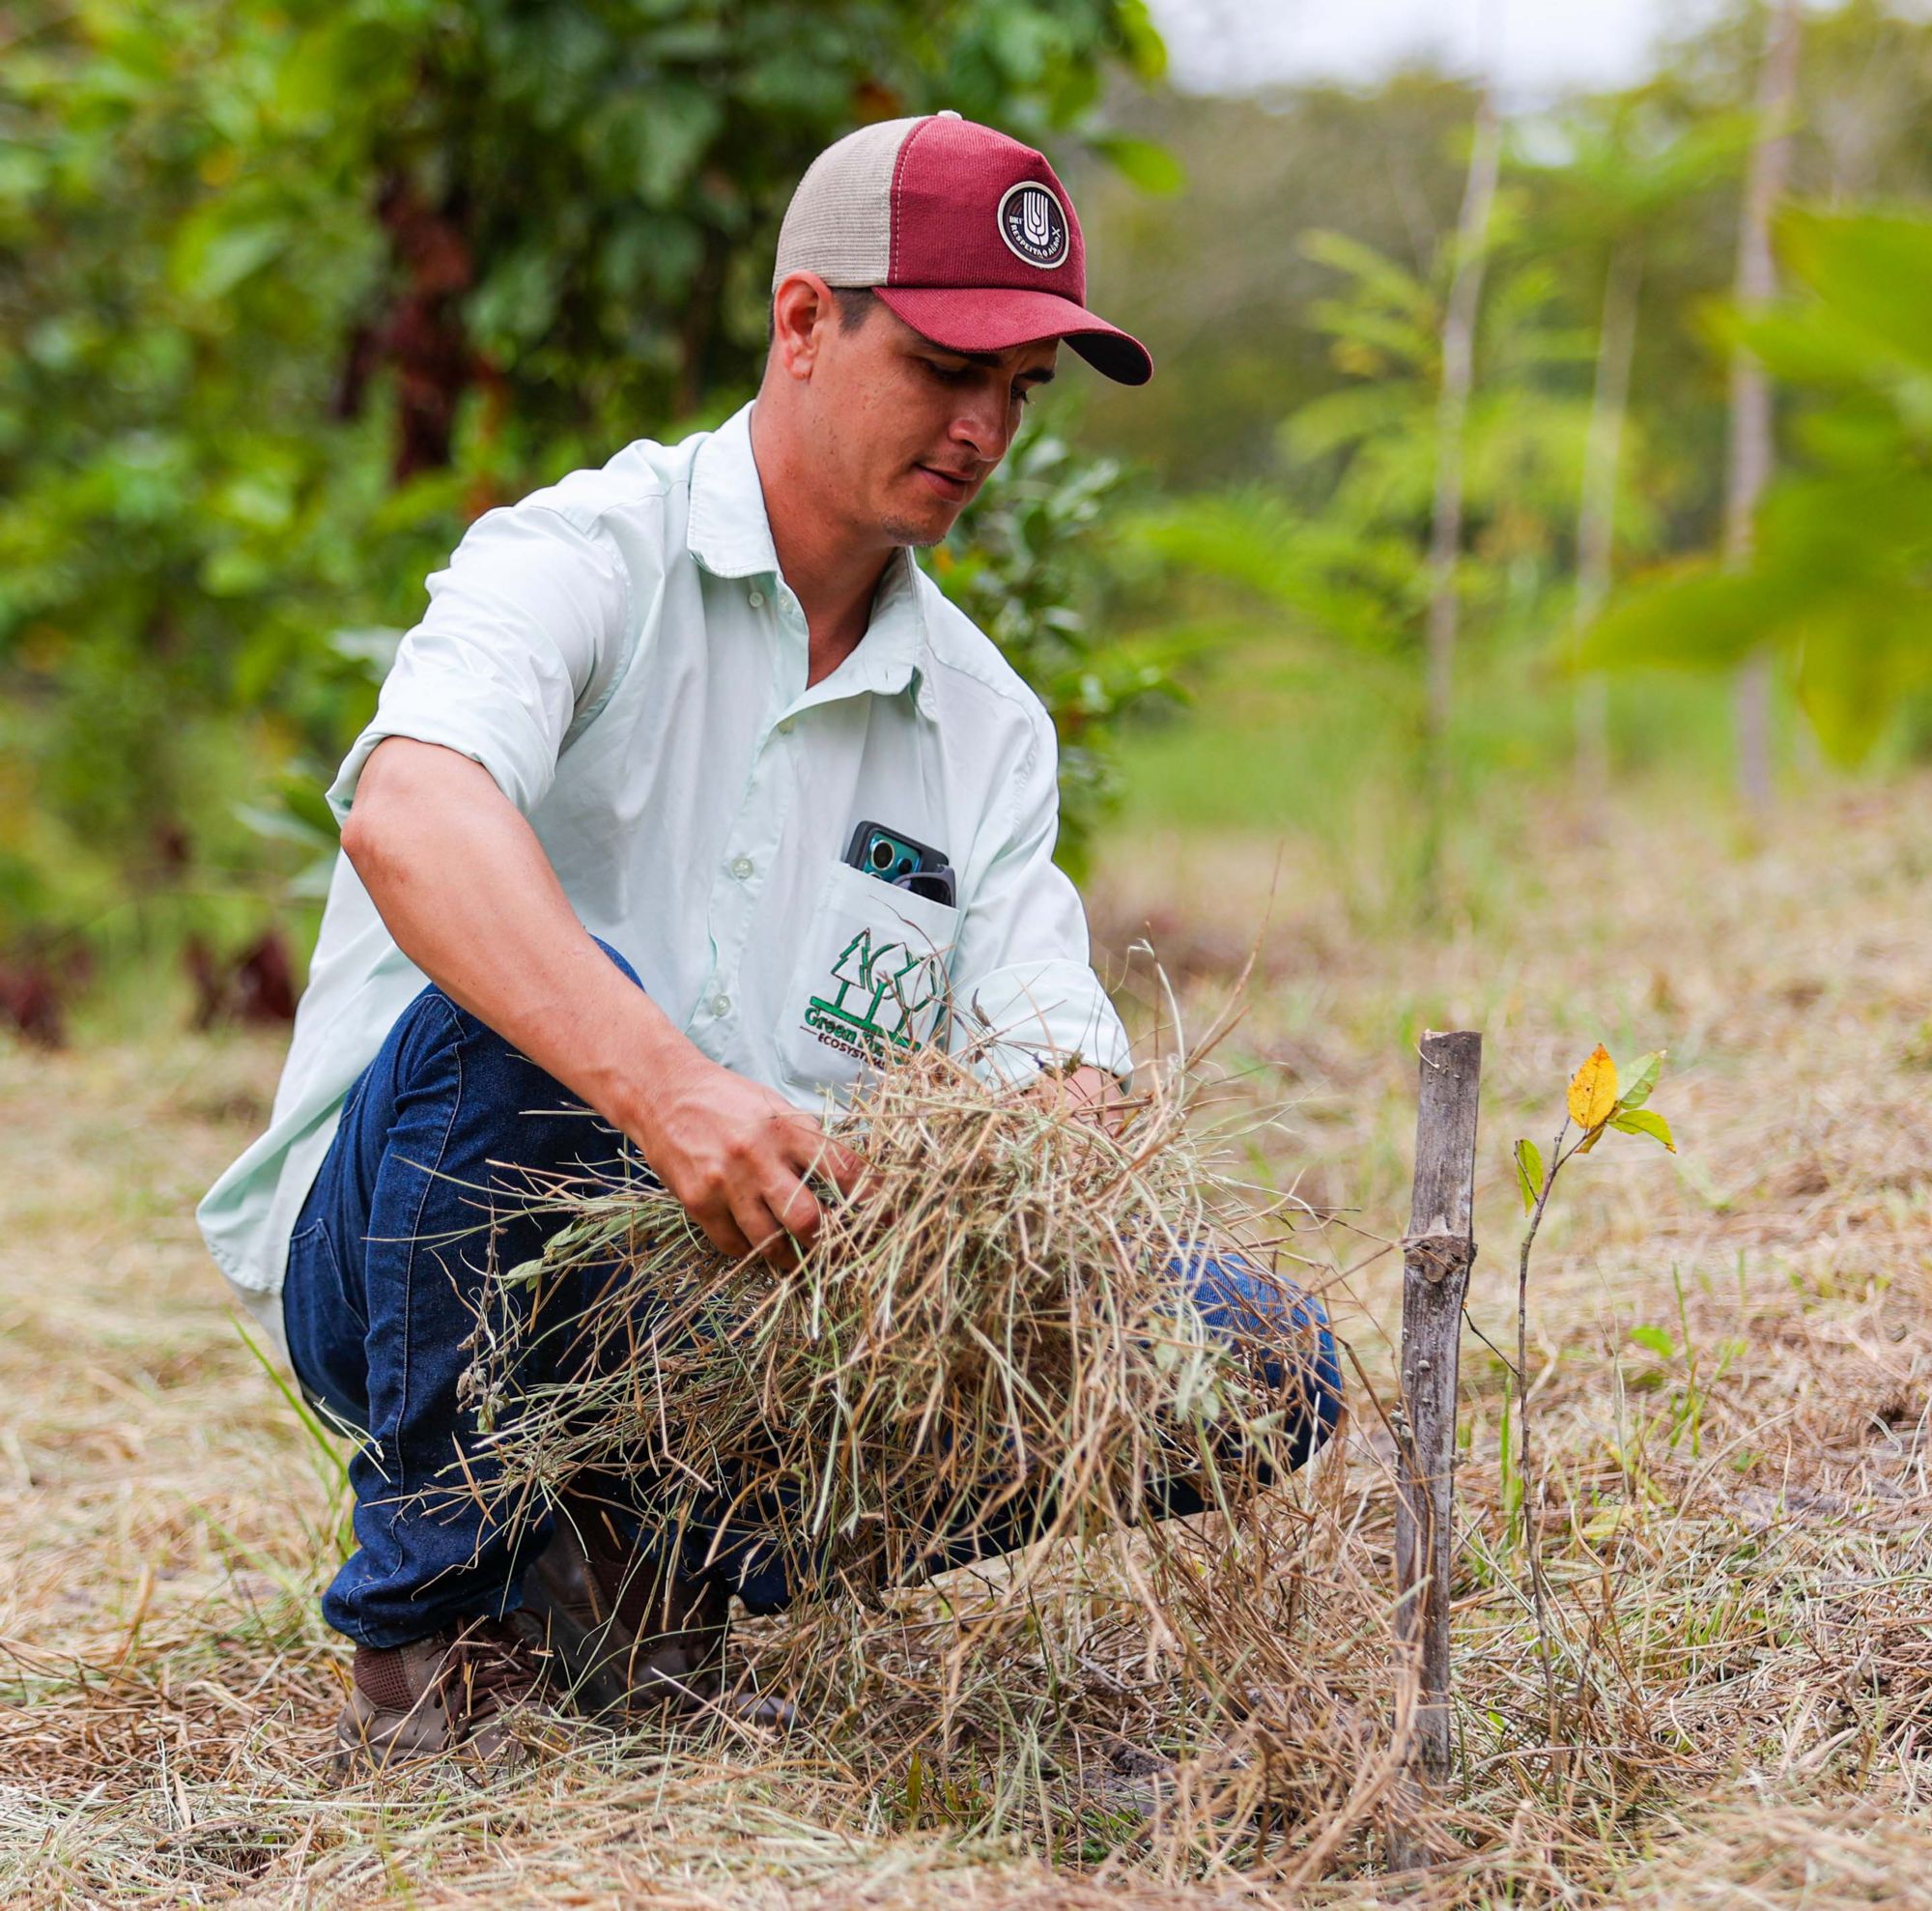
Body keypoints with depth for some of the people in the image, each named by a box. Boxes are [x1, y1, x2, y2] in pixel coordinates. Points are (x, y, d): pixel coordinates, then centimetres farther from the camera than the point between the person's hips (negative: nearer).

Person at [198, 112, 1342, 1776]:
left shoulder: (986, 719, 10)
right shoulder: (589, 557, -9)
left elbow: (1050, 1036, 1)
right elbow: (409, 813, -31)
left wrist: (1069, 1111, -26)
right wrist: (667, 1090, -46)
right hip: (392, 1259, -4)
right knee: (528, 1013, -38)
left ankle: (667, 1555, -2)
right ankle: (430, 1624, -15)